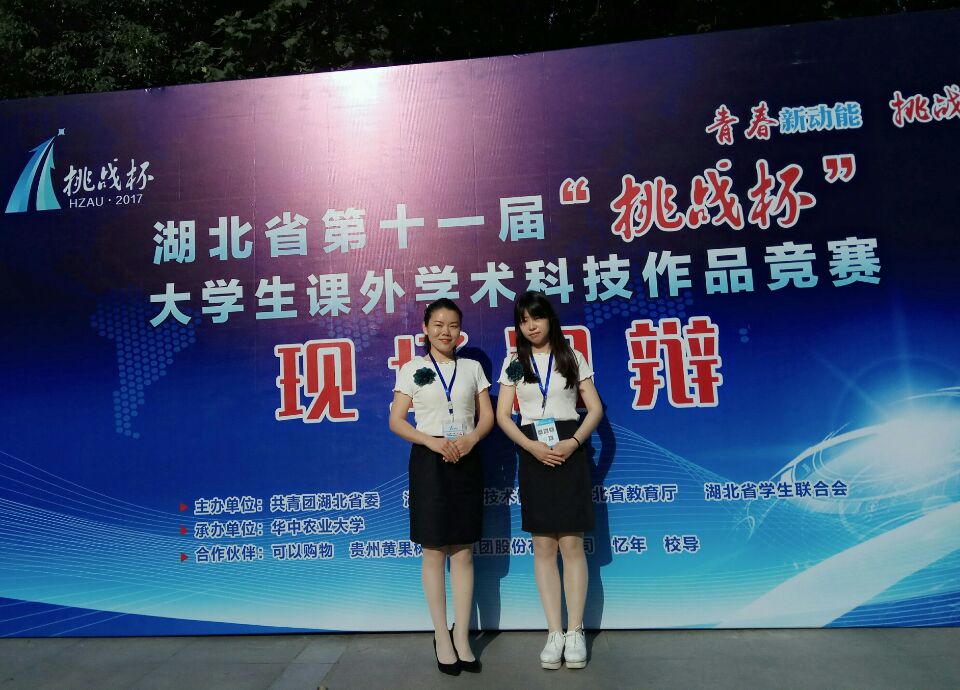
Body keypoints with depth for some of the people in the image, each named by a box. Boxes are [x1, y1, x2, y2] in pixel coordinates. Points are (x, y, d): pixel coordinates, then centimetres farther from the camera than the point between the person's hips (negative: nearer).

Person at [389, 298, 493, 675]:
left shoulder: (472, 367, 8)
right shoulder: (411, 369, 2)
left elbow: (487, 415, 8)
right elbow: (396, 421, -2)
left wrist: (471, 438, -14)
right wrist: (433, 442, -17)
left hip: (466, 461, 2)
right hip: (429, 461, -2)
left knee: (463, 553, 6)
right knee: (434, 552, 4)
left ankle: (462, 637, 18)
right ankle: (442, 637, 18)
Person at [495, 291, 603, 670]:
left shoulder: (573, 358, 4)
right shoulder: (514, 363, 6)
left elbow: (596, 408, 2)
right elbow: (502, 415, 2)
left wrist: (573, 443, -14)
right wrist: (532, 447, -13)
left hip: (570, 451, -1)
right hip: (534, 454, 1)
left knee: (571, 543, -1)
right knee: (543, 545, 4)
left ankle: (575, 631, 10)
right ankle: (554, 632, 13)